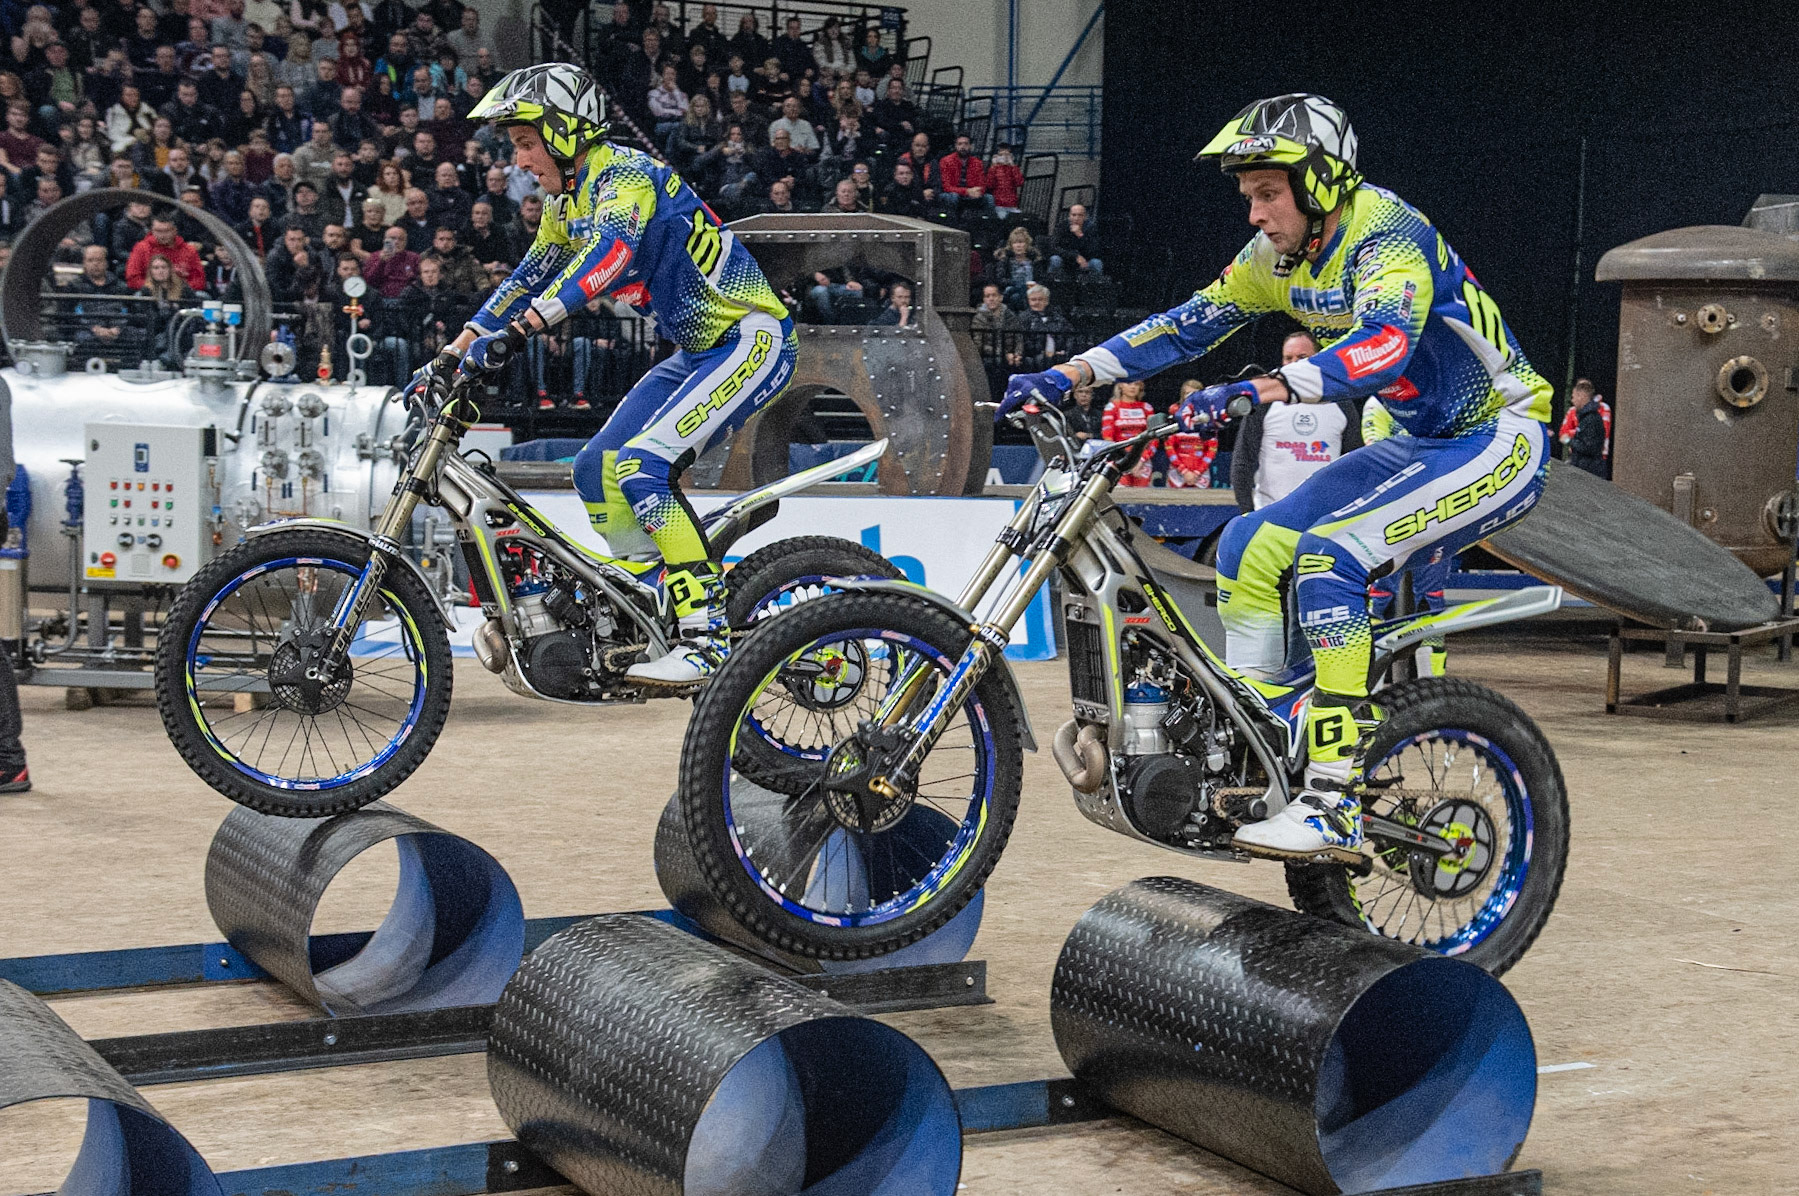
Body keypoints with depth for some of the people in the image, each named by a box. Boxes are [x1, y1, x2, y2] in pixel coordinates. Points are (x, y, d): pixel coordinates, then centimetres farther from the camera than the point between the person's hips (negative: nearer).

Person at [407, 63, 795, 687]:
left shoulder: (623, 175, -19)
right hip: (697, 350, 10)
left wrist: (519, 330, -47)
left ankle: (711, 638, -23)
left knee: (642, 466, -23)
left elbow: (608, 253, -37)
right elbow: (527, 280, 17)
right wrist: (452, 355, 9)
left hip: (753, 339, -10)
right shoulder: (567, 203, 11)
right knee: (597, 470, 3)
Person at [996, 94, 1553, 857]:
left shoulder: (1389, 238, -23)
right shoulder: (1282, 255, 3)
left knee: (1328, 554, -28)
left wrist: (1267, 387, -54)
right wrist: (1072, 373, -6)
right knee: (1250, 548, -1)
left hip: (1500, 441, -9)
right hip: (1421, 444, 9)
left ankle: (1334, 807, -29)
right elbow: (1190, 323, 4)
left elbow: (1386, 344, -41)